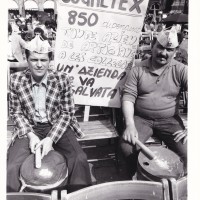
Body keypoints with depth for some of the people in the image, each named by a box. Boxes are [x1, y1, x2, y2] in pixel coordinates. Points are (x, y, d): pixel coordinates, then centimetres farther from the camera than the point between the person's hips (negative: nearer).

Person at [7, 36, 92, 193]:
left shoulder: (62, 79, -11)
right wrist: (30, 135, -14)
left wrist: (50, 138, -19)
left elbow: (67, 113, -8)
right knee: (11, 167, -17)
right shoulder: (16, 80, -7)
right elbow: (16, 112, 1)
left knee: (79, 160, -21)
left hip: (57, 127, -1)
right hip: (29, 128, 1)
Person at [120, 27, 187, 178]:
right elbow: (128, 97, -6)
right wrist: (130, 125, -20)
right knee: (127, 146, -24)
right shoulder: (138, 70, -1)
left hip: (170, 120, 0)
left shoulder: (180, 70, -3)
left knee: (186, 152, -20)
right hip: (141, 119, 0)